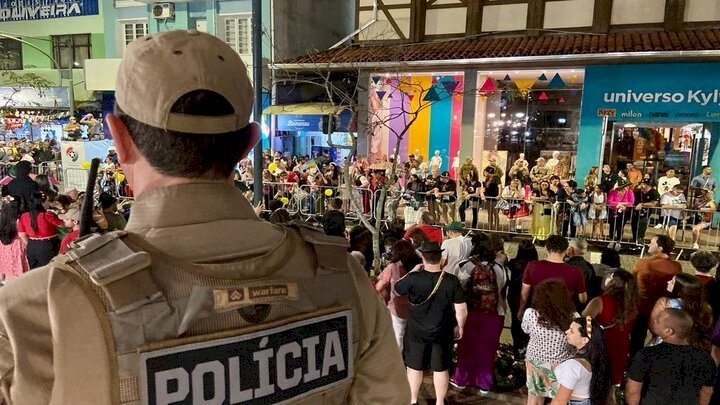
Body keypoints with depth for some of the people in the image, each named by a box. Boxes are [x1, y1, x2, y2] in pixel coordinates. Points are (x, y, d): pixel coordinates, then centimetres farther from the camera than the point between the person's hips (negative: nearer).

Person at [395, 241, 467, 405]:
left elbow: (395, 289, 1)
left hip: (416, 332, 0)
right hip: (442, 333, 1)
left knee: (414, 367, 18)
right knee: (441, 369, 17)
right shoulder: (451, 280, -15)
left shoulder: (414, 278, -19)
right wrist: (459, 327, 8)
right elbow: (462, 310, -9)